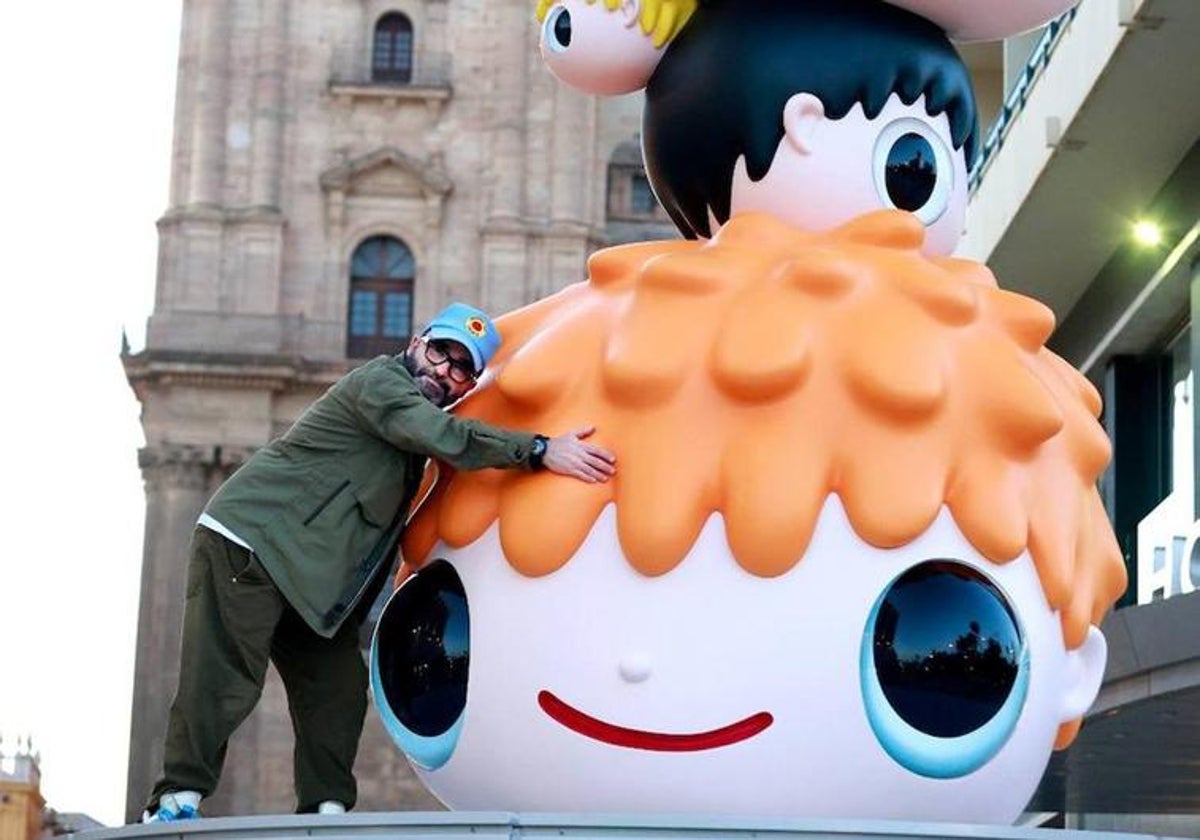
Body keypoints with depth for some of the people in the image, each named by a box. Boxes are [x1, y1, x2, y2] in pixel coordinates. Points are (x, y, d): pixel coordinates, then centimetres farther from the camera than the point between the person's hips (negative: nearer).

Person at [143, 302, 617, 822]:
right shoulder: (379, 380, -10)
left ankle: (323, 810, 4)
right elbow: (442, 437, -26)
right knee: (224, 682, -13)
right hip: (248, 541, -10)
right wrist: (541, 451, -28)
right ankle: (176, 803, -11)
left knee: (337, 685, 4)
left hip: (306, 577, 10)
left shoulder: (413, 424, 20)